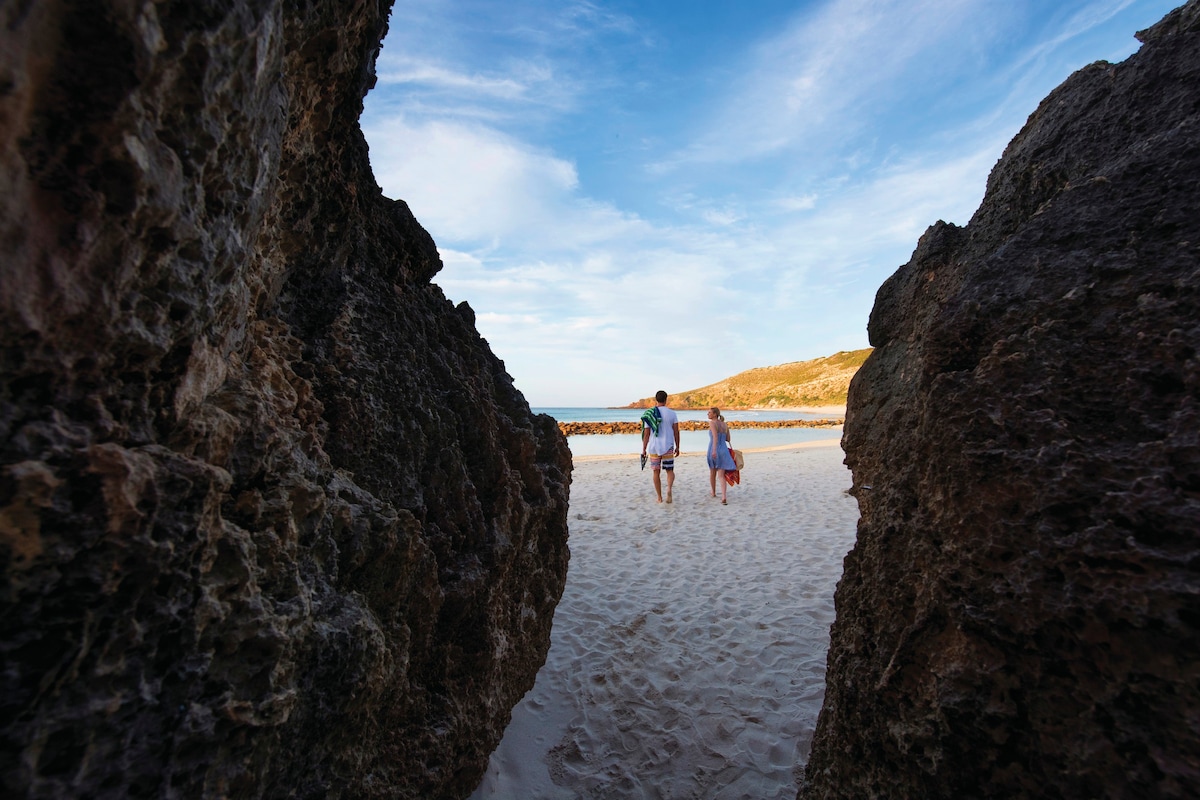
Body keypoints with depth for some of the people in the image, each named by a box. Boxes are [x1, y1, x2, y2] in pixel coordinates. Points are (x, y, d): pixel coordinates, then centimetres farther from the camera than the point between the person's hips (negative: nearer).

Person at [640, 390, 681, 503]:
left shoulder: (649, 414, 1)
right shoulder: (672, 413, 0)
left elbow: (646, 434, 0)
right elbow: (676, 432, 0)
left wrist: (644, 449, 5)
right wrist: (677, 447, 9)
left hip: (654, 447, 1)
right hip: (668, 447, 0)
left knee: (656, 472, 11)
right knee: (670, 470, 10)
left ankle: (659, 497, 15)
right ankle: (669, 489, -18)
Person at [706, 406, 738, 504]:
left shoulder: (712, 423, -7)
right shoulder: (725, 424, 13)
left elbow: (715, 437, -22)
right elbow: (728, 439, 19)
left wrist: (714, 450, -30)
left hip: (713, 451, -4)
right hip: (724, 451, 4)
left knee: (712, 472, 20)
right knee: (721, 476, 0)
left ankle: (713, 493, 38)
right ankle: (723, 498, -19)